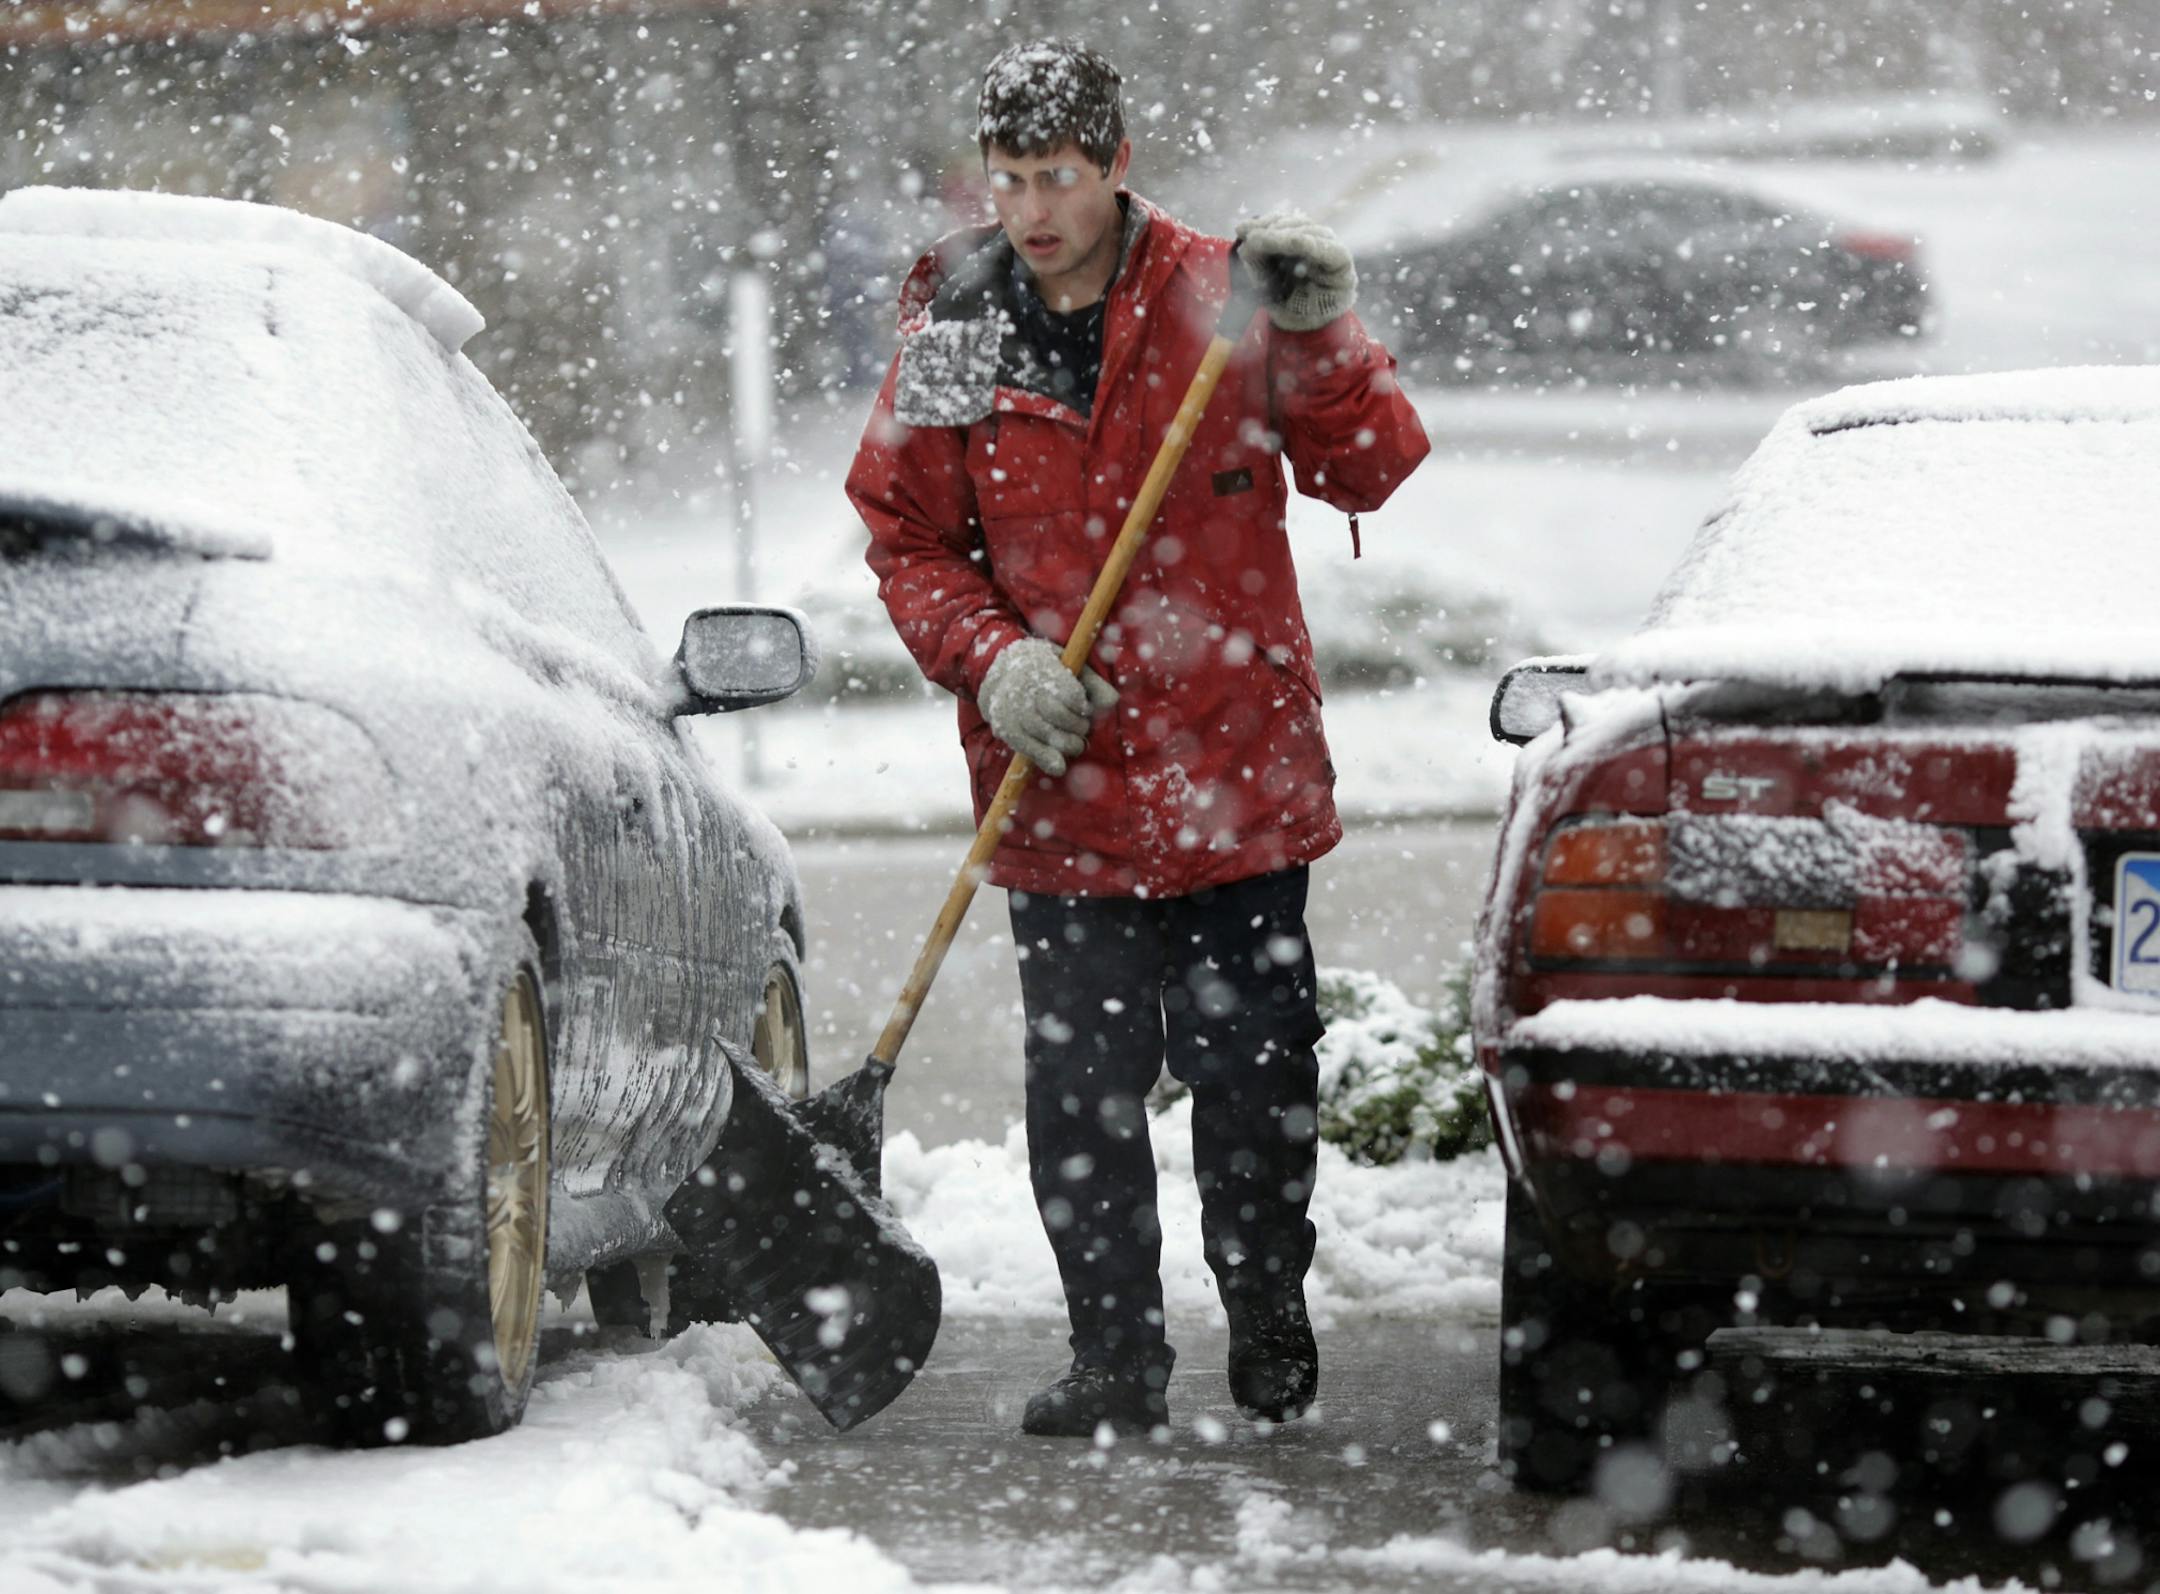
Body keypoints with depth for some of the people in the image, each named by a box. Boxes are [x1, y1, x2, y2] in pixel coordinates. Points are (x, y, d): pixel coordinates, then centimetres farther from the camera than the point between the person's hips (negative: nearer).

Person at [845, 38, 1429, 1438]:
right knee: (1082, 1093, 0)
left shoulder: (1223, 299, -1)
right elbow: (908, 535, 7)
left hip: (1235, 775, -1)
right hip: (1062, 791, 1)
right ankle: (1117, 1360, 9)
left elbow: (1371, 469, -2)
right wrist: (990, 656, -9)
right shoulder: (954, 336, 3)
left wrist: (1320, 337, -17)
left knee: (1254, 1076, 5)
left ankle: (1271, 1325, 22)